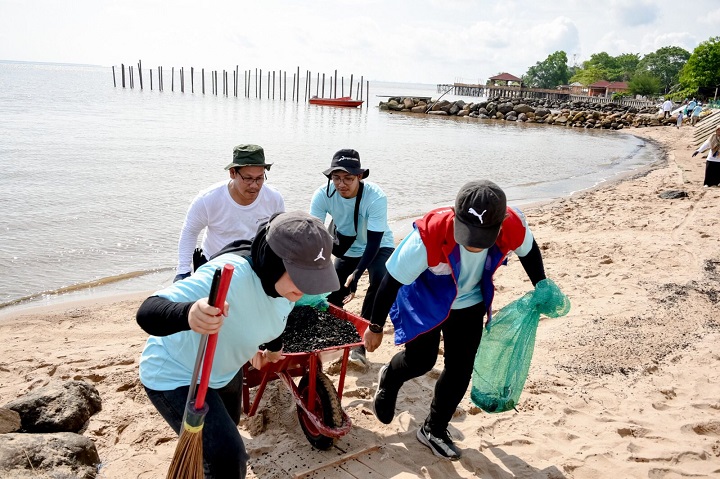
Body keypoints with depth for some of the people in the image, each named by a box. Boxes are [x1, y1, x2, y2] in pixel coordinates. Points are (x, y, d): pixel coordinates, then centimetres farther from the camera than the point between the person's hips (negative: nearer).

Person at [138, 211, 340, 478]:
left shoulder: (286, 283, -16)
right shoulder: (229, 275, -40)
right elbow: (147, 313, -46)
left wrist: (273, 347, 27)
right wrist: (189, 314, -67)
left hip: (224, 370, 7)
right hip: (174, 376, -7)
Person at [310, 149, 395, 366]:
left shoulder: (376, 197, -34)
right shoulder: (323, 195, -25)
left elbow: (374, 242, -32)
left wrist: (356, 274, -44)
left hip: (378, 247, -3)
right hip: (346, 249, 3)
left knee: (379, 283, -27)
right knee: (333, 294, 1)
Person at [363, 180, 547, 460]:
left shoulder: (514, 227, -30)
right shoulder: (430, 235, -40)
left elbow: (529, 251, -2)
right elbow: (393, 280, -25)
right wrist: (375, 327, -15)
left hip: (470, 306, 4)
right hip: (425, 304, -3)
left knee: (460, 372, 6)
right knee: (420, 361, 4)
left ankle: (434, 430, 30)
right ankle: (388, 381, 41)